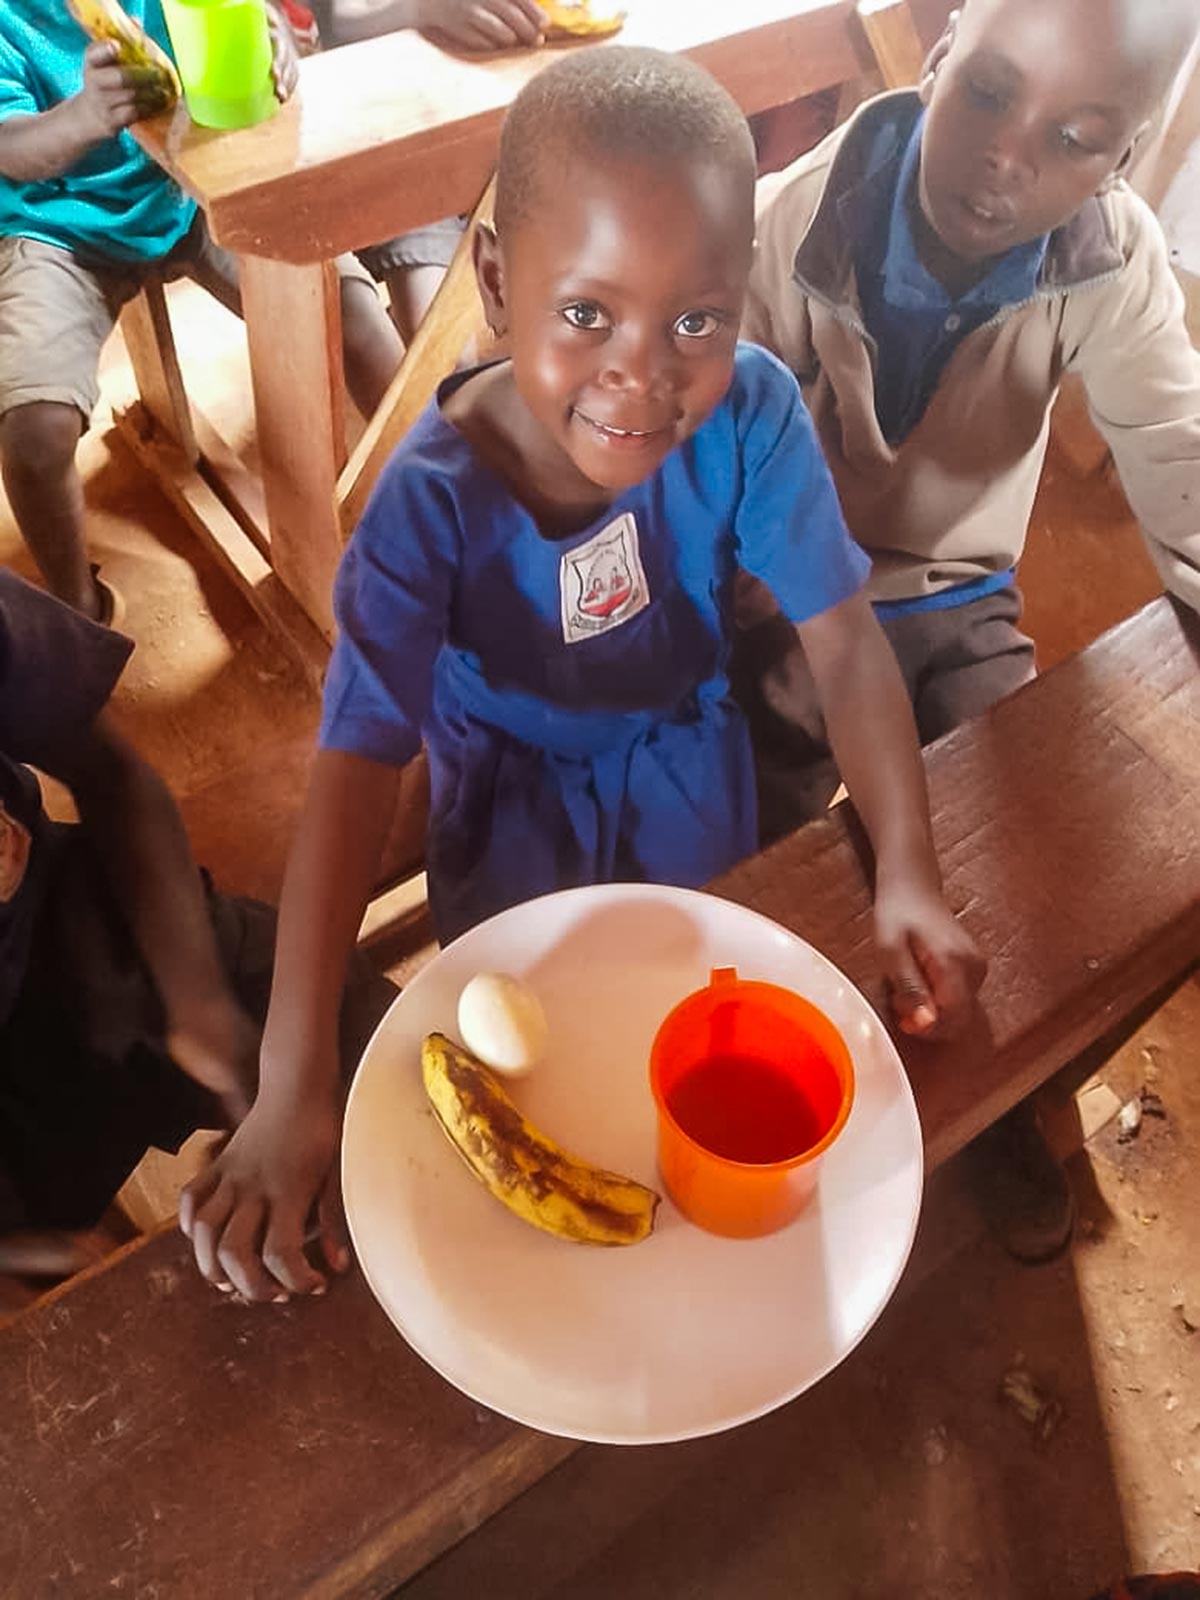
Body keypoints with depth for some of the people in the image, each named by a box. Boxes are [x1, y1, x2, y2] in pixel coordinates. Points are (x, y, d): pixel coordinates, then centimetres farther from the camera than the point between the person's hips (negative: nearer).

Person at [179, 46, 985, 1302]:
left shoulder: (751, 412, -27)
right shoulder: (432, 503, -32)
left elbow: (843, 637, -23)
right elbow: (357, 768, -36)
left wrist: (907, 876, -34)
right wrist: (291, 1092, -41)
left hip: (688, 768, 2)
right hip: (515, 807, -1)